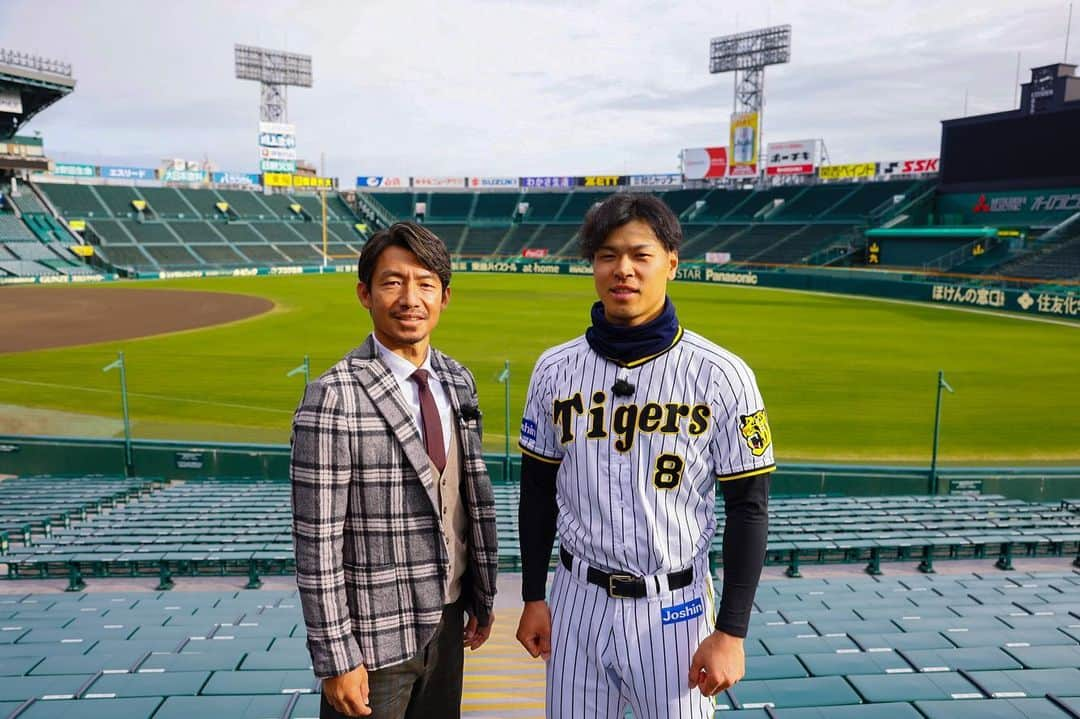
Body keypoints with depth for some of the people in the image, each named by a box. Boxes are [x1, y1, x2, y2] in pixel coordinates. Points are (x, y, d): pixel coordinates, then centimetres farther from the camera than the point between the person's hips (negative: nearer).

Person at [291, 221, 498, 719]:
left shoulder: (458, 382, 1)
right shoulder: (333, 399, -18)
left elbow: (477, 497, 7)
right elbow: (317, 543, -16)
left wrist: (483, 597, 10)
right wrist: (336, 658, -13)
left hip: (447, 620, 6)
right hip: (376, 634, -5)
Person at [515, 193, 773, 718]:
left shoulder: (722, 376, -12)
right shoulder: (555, 369, -3)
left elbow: (748, 510, -7)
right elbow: (538, 490, 6)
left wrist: (731, 633, -7)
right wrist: (533, 598, 8)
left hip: (674, 608, -2)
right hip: (578, 600, 3)